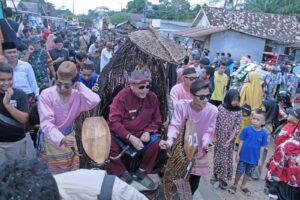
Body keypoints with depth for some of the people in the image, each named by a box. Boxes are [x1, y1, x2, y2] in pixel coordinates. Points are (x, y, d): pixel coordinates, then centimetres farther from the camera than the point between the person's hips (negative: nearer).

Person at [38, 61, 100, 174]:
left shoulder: (77, 95, -11)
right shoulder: (46, 95, -20)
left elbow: (94, 101, -31)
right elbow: (46, 123, -27)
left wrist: (79, 86, -20)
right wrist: (61, 138, -43)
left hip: (69, 136, 3)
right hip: (51, 138, -3)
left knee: (72, 173, 16)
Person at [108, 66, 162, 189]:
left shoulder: (152, 97, -3)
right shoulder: (122, 96, -15)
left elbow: (156, 120, 6)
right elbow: (114, 121, -19)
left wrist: (148, 131, -14)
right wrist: (130, 137, -26)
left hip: (142, 135, 3)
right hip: (120, 134, -2)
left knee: (156, 141, -21)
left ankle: (142, 172, 3)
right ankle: (123, 173, -6)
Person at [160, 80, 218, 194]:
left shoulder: (212, 110, -20)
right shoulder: (181, 105, -23)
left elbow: (208, 131, -15)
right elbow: (175, 125, -23)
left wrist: (205, 143, -36)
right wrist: (170, 141, -40)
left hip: (198, 152, 2)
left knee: (194, 184, 16)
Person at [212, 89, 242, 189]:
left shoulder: (238, 111, -8)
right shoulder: (221, 108, -8)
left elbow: (237, 126, -9)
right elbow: (215, 122, -2)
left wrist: (231, 138, -18)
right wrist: (214, 136, -2)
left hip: (230, 140, 0)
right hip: (219, 138, 1)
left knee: (227, 158, 8)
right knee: (218, 156, 14)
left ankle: (224, 179, 24)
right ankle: (216, 175, 34)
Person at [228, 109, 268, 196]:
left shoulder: (263, 133, -10)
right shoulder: (246, 129, -14)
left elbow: (262, 147, -1)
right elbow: (241, 142, -7)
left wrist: (260, 159, 2)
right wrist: (238, 154, -5)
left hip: (254, 158, 2)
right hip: (243, 156, -2)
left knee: (249, 173, 19)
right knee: (239, 172, 11)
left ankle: (243, 186, 40)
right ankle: (235, 185, 32)